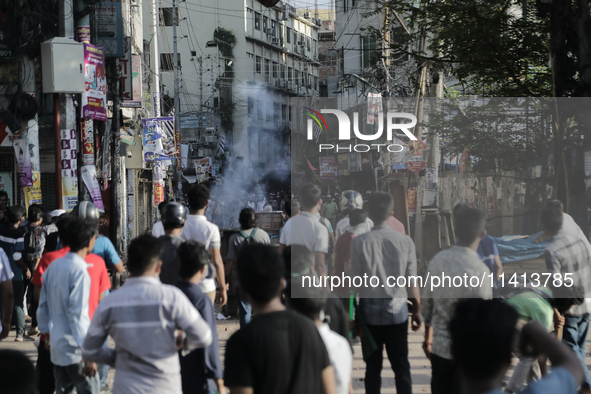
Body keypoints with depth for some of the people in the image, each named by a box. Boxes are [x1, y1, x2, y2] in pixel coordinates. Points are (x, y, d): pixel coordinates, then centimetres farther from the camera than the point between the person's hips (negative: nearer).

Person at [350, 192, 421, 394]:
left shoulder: (360, 242, -10)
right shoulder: (405, 241, -7)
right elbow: (411, 282, -3)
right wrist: (417, 310, 9)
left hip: (370, 310, -1)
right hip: (397, 310, 1)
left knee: (373, 366, 8)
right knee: (401, 365, 9)